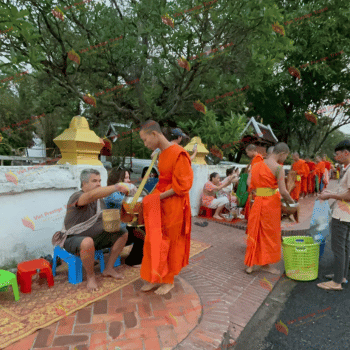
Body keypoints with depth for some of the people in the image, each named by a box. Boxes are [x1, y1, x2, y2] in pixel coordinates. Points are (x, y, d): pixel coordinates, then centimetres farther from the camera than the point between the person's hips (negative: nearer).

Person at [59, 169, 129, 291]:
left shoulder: (99, 199, 5)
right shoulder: (77, 197, -21)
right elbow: (92, 195, -45)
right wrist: (117, 187, -46)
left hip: (97, 236, 8)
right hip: (74, 239, -8)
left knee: (123, 233, -2)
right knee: (88, 242, -41)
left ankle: (109, 269, 7)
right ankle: (90, 276, -12)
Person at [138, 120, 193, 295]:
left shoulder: (178, 154, -18)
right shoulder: (162, 154, 8)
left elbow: (181, 186, -19)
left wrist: (158, 197, -18)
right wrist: (153, 196, 1)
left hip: (173, 206, -7)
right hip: (158, 205, 8)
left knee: (170, 243, 8)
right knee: (154, 241, 12)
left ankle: (169, 280, 28)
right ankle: (155, 278, 30)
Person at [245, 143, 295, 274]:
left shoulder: (257, 165, 8)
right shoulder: (278, 167, -12)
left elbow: (250, 185, 8)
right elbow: (283, 191, -15)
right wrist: (292, 202, 1)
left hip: (257, 202, 6)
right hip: (271, 203, -6)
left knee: (255, 232, 14)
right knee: (269, 233, 10)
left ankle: (251, 264, 22)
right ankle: (265, 263, 23)